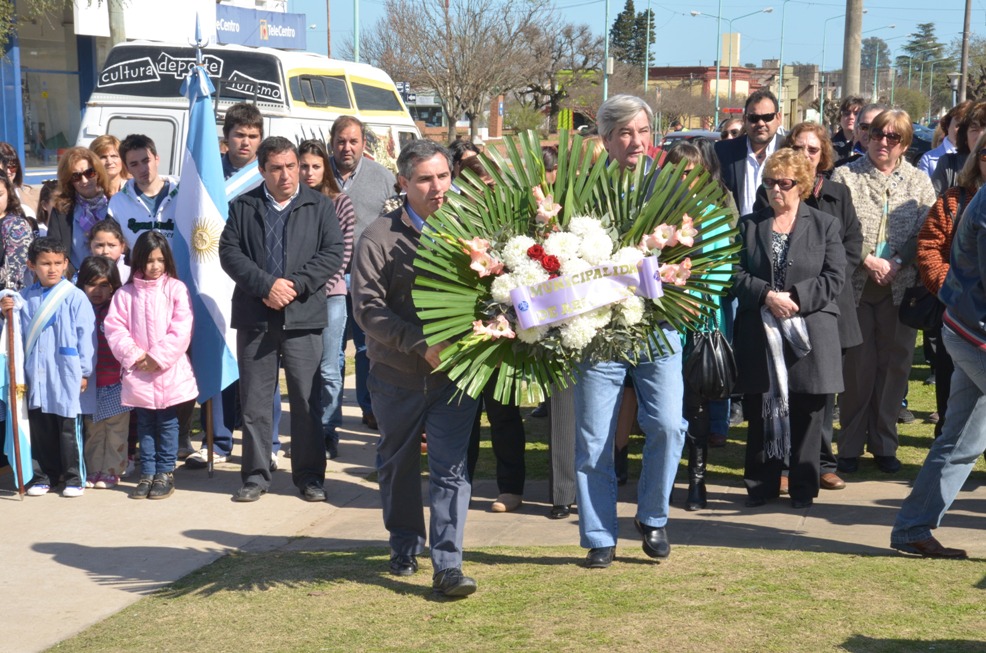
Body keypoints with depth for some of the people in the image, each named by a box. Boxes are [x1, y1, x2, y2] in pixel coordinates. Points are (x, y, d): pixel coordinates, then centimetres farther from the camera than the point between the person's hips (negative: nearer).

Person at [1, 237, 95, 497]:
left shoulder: (75, 297, -6)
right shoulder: (25, 298, 7)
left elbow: (86, 335, -6)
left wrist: (84, 371, -7)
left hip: (66, 374, -4)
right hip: (36, 374, 4)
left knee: (69, 427, 2)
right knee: (40, 425, 11)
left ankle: (75, 477, 12)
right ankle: (44, 475, 22)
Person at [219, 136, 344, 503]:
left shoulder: (319, 206, 8)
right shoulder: (243, 207, 10)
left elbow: (333, 252, 0)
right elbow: (229, 252, 1)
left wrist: (295, 285, -12)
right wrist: (266, 285, -12)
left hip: (303, 316, -1)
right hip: (255, 317, 1)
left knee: (307, 400, 1)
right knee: (254, 400, 5)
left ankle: (309, 475, 11)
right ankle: (255, 475, 14)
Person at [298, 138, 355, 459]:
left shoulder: (340, 203, 2)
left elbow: (343, 253, 1)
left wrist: (322, 287, -7)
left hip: (329, 294, -1)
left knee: (328, 370, 1)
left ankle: (327, 434, 9)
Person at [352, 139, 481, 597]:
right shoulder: (380, 237, -6)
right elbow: (367, 307, -11)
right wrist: (422, 345, -20)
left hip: (454, 371, -1)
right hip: (397, 372, 1)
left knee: (450, 468, -6)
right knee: (397, 464, 16)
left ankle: (448, 565, -4)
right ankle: (405, 548, 35)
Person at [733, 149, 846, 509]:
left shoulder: (825, 225, 6)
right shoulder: (749, 225, 11)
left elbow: (834, 279, -3)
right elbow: (737, 274, 2)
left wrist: (795, 298, -15)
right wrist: (767, 295, -15)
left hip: (809, 336, -1)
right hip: (760, 336, 2)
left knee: (806, 415, 3)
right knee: (760, 413, 5)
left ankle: (803, 487, 13)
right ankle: (761, 485, 16)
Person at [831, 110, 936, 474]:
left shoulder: (919, 182, 9)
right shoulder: (844, 177, 2)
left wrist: (895, 263, -13)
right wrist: (868, 260, -15)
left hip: (900, 287, 2)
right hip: (854, 285, -2)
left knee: (894, 365, 6)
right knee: (857, 365, 1)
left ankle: (884, 444, 18)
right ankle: (850, 446, 12)